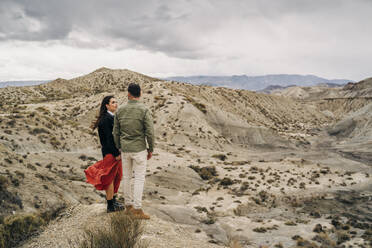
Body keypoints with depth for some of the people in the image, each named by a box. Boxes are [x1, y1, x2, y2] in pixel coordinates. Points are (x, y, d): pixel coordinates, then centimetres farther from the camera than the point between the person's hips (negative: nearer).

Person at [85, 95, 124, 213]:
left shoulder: (112, 117, 13)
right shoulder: (106, 119, -18)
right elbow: (109, 138, -22)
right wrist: (116, 154, -21)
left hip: (115, 151, 10)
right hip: (110, 152, -10)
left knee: (116, 176, 18)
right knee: (110, 178, 0)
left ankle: (113, 200, 31)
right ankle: (110, 205, 10)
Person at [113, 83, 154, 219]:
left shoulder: (120, 110, 0)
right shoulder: (144, 110, -13)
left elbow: (116, 132, 6)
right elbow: (150, 132, -14)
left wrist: (119, 148, 18)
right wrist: (151, 149, -2)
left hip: (125, 149, 5)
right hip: (139, 149, -4)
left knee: (127, 176, 15)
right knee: (139, 179, 2)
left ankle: (128, 205, 26)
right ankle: (137, 210, 4)